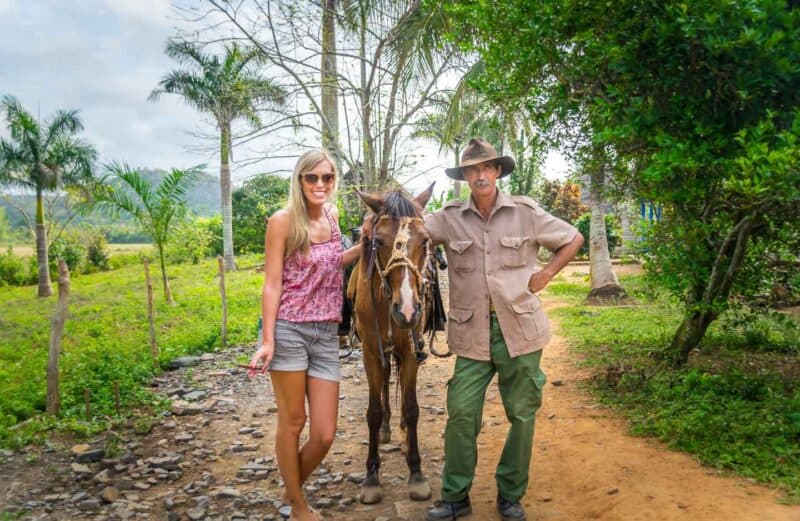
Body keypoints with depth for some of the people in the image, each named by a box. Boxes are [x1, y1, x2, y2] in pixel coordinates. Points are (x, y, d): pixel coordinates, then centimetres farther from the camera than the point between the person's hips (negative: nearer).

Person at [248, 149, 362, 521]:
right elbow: (272, 284, -9)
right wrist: (268, 341, -17)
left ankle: (292, 489, 33)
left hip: (326, 334, 5)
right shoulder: (283, 221, -7)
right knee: (292, 424, 8)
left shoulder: (331, 216, 10)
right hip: (289, 330, -5)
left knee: (324, 434, 4)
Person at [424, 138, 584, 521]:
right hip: (472, 334, 0)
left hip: (520, 329, 0)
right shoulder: (449, 218, 1)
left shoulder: (526, 212, 0)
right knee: (461, 414, 0)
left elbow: (574, 239, 10)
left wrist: (546, 275, 1)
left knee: (522, 415, 8)